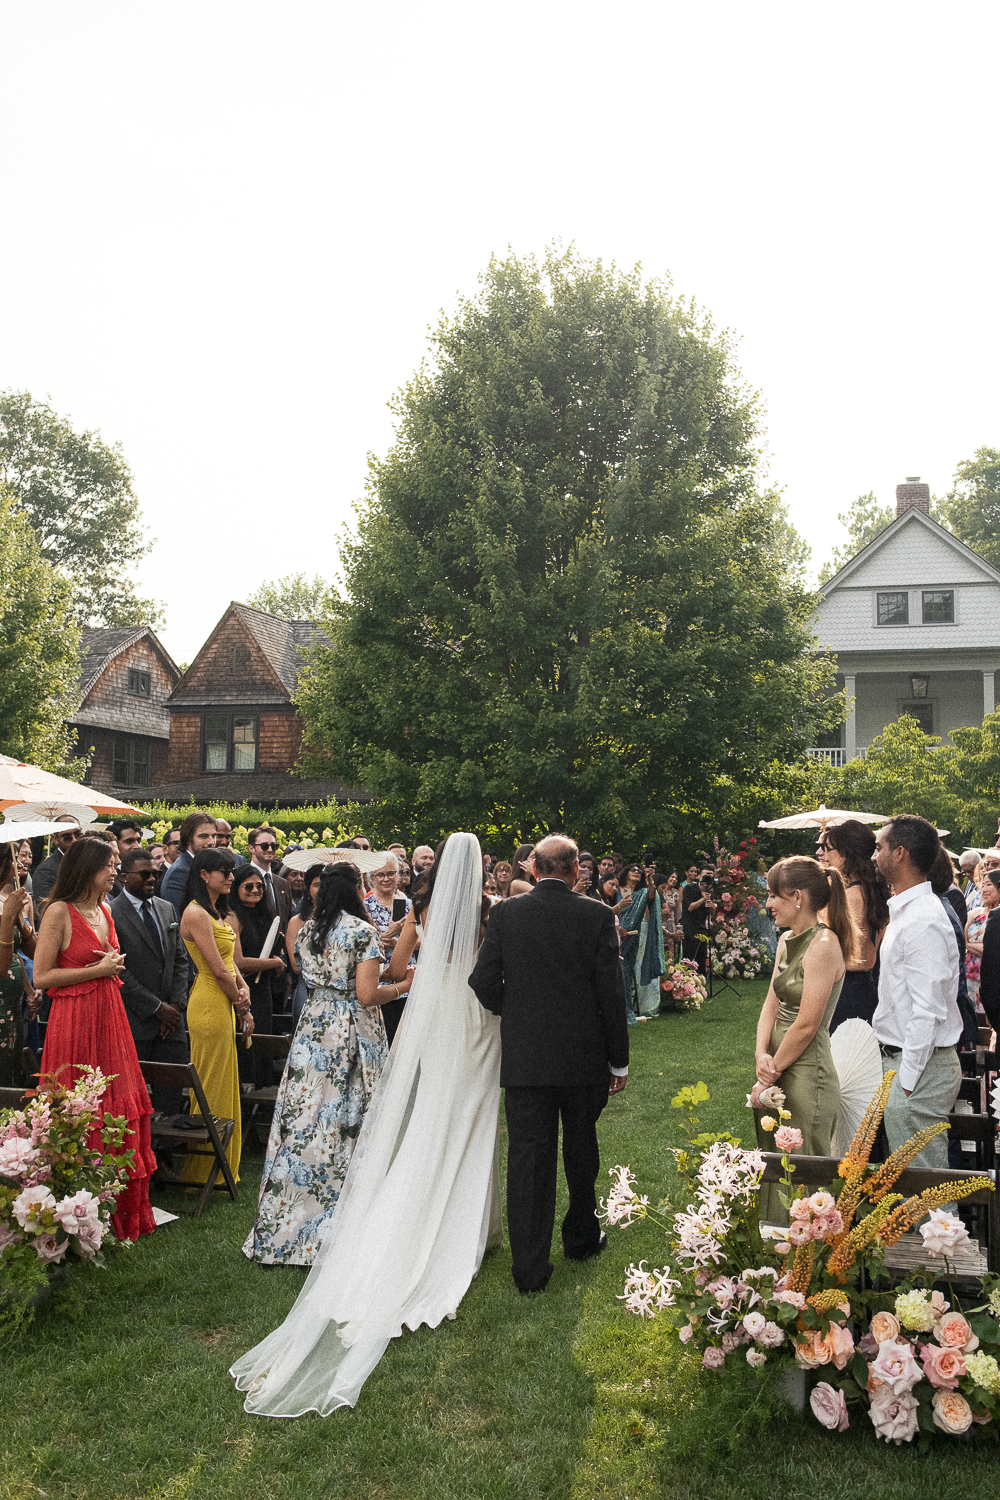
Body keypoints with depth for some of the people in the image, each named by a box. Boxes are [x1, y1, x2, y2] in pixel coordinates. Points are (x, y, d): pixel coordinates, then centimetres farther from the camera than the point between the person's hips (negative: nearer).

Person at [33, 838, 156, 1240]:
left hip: (109, 1019, 8)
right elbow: (41, 976, -14)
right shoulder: (59, 912, -11)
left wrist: (112, 965, 5)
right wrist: (99, 970, -14)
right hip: (74, 1022, -8)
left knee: (120, 1111, 10)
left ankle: (123, 1213, 20)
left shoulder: (103, 911, 13)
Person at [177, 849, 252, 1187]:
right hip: (210, 1006, -9)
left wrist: (242, 987, -4)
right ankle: (203, 1173, 13)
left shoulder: (216, 912, 14)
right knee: (212, 1088, 1)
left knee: (224, 1085, 16)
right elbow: (218, 969, -16)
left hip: (223, 1004, 9)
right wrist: (242, 1007, -7)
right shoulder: (196, 913, -16)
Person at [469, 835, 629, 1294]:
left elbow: (483, 982, -5)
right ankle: (581, 1237, 38)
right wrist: (619, 1060, 1)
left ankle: (530, 1268, 7)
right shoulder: (597, 916, -8)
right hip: (585, 1057, 0)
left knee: (527, 1157, 5)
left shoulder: (504, 914, -5)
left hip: (524, 1057, 0)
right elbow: (611, 992, -7)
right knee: (581, 1150, 19)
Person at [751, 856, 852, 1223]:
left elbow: (806, 1025, -19)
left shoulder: (824, 944, -18)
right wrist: (762, 1056, -7)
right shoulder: (787, 940, 10)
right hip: (778, 1071, 9)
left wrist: (771, 1074, -11)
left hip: (807, 1075, -9)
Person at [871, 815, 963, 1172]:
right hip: (902, 1059, 10)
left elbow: (928, 1011, -23)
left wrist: (907, 1081, -18)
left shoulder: (922, 923, -21)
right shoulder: (906, 911, 12)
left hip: (920, 1068, -10)